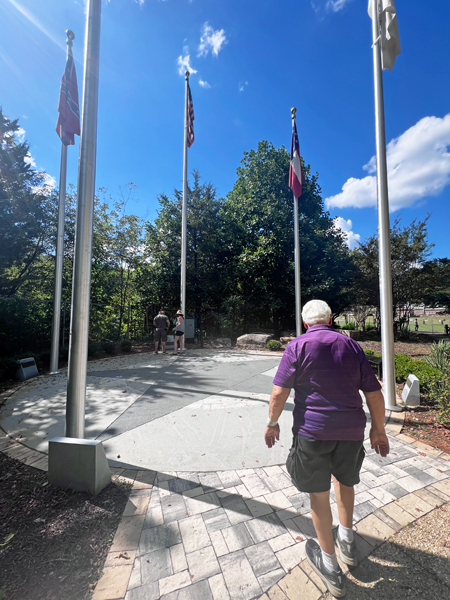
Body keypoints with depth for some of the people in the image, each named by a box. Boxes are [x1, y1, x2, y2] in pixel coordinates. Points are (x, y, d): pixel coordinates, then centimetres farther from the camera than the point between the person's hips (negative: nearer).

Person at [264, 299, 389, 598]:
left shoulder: (298, 346, -10)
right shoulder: (352, 346, 2)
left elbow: (279, 393, -13)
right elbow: (375, 395, 3)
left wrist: (273, 423, 2)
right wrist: (379, 430, 16)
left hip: (312, 431, -3)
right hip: (351, 430, 4)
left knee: (319, 494, 17)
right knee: (344, 480, 30)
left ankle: (331, 566, 33)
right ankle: (347, 541, 44)